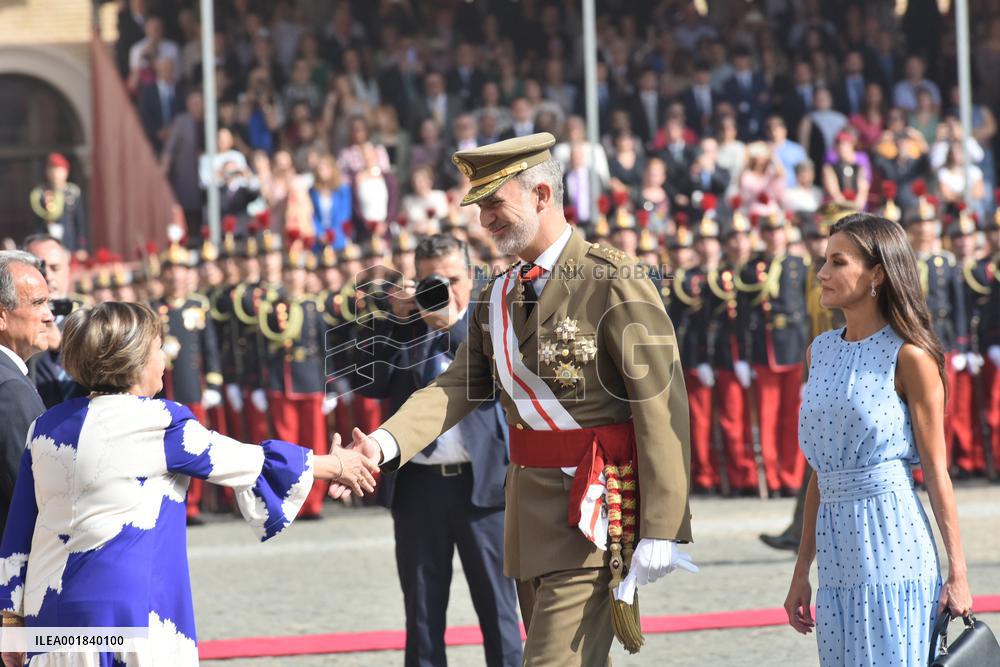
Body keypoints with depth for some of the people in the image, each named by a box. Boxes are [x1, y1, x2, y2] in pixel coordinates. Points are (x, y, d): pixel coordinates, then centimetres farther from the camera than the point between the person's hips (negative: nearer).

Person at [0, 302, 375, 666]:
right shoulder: (158, 423, -7)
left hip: (47, 609, 6)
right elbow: (253, 462, 3)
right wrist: (332, 465, 18)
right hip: (122, 609, -6)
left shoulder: (45, 428, 9)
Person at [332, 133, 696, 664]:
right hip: (530, 507, 8)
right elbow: (457, 387, 3)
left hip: (593, 513, -8)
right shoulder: (497, 297, 13)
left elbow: (662, 408, -15)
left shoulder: (615, 285, -11)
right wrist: (385, 444, -17)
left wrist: (661, 531, -19)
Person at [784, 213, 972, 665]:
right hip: (837, 551, 6)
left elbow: (936, 472, -6)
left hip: (892, 540, -6)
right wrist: (802, 569, 16)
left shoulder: (909, 356, -5)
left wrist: (957, 573, -8)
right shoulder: (821, 352, 13)